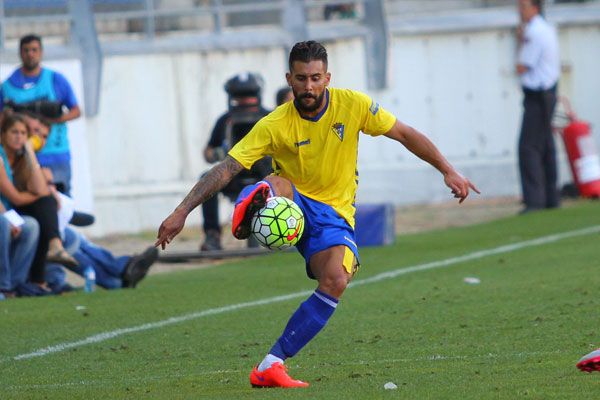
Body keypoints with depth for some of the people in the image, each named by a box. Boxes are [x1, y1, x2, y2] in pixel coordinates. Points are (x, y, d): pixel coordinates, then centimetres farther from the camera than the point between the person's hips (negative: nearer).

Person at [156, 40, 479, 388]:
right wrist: (182, 212, -27)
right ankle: (248, 210, -72)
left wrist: (449, 171, -3)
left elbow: (406, 135, 2)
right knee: (276, 185, -36)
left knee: (336, 281, -28)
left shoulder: (352, 105, -8)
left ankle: (271, 366, -25)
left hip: (334, 214, 1)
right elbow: (226, 169, -18)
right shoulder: (275, 126, -14)